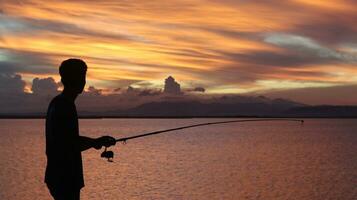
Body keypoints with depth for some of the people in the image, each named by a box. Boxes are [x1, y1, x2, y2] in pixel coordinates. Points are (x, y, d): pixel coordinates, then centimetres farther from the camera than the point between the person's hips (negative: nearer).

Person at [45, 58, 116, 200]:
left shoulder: (57, 103, 12)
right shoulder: (65, 106, -18)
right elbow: (70, 145, -21)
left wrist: (95, 141, 13)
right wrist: (96, 142, -8)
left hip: (60, 176, 10)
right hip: (65, 178, -10)